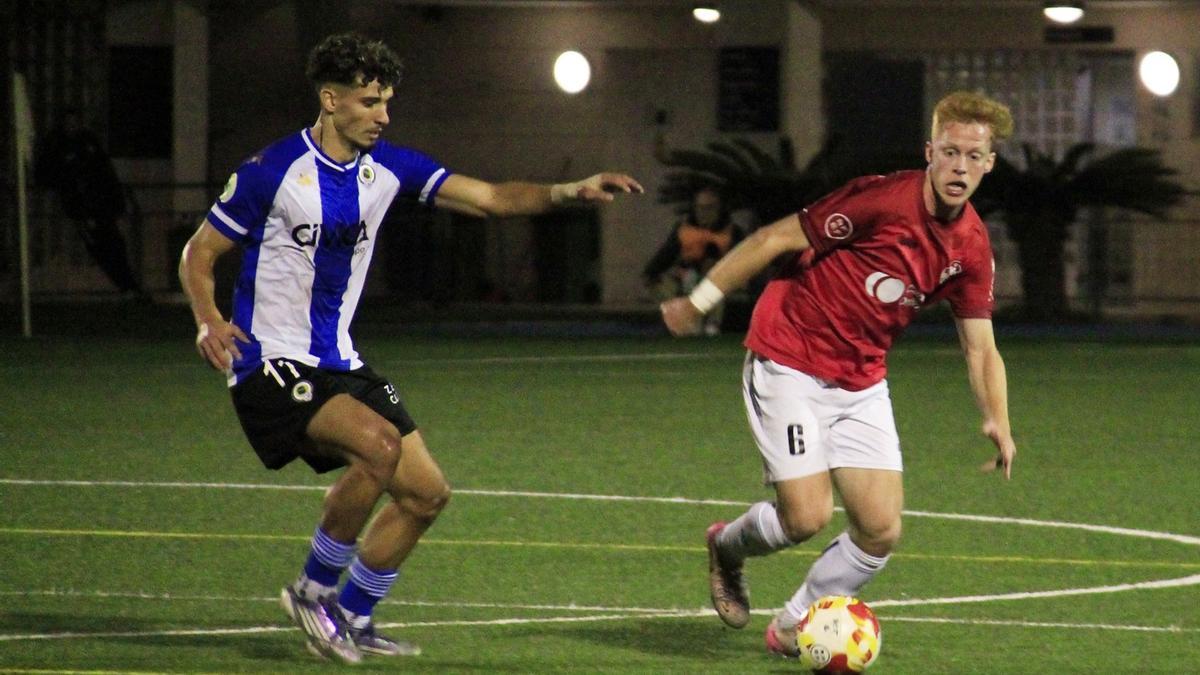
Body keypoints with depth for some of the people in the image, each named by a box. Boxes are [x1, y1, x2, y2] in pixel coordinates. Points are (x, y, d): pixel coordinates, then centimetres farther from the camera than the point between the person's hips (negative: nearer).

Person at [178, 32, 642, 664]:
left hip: (338, 363, 8)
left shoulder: (387, 167, 4)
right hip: (270, 363, -8)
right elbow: (199, 252, -5)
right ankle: (313, 589, -13)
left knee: (426, 493, 5)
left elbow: (491, 197, 2)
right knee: (378, 442, -30)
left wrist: (569, 192, -14)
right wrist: (208, 320, -24)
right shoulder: (272, 171, -12)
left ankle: (352, 618, 20)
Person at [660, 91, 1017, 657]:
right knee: (807, 516, -15)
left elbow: (980, 347, 5)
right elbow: (778, 238, -14)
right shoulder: (884, 199, -20)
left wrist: (997, 421, -12)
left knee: (881, 530, -5)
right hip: (788, 363, -6)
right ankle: (729, 546, 21)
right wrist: (701, 299, -12)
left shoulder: (972, 247, -1)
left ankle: (793, 628, 20)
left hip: (861, 384, 6)